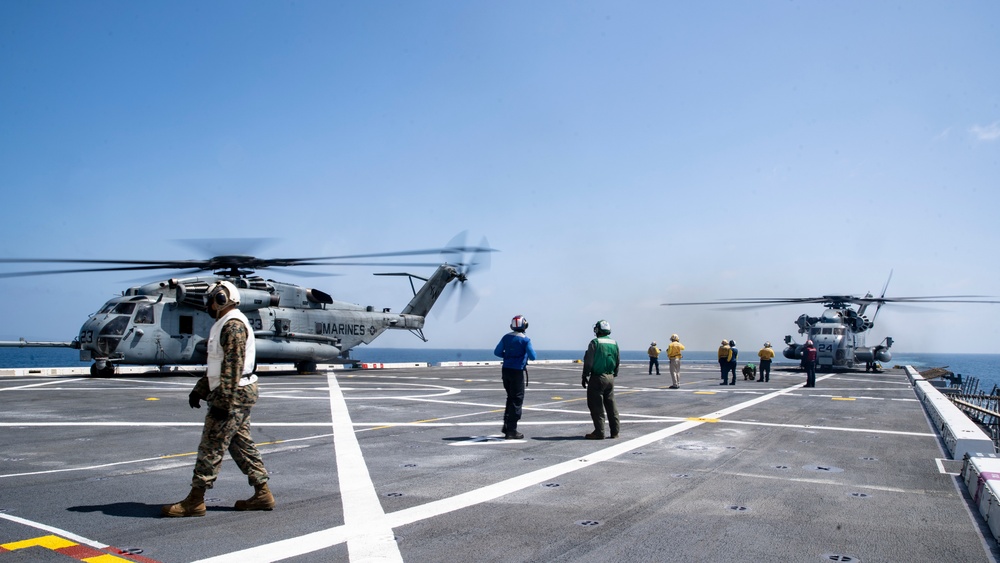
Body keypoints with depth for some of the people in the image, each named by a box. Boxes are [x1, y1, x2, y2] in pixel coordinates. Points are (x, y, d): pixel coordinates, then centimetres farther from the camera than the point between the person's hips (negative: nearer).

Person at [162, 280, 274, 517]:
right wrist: (200, 389, 20)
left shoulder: (233, 325, -15)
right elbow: (216, 365, 25)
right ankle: (262, 494, 16)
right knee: (241, 444, 12)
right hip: (237, 396, 11)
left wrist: (223, 402, -24)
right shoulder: (225, 324, 19)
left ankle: (195, 501, 2)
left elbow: (233, 366, -22)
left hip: (233, 395, -11)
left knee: (212, 446, -5)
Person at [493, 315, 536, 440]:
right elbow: (532, 357, -11)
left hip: (506, 370, 6)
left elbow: (497, 352, 9)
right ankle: (511, 431, 0)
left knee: (511, 398, 20)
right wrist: (528, 351, 9)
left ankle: (506, 426, 18)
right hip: (517, 372, -6)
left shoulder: (506, 337, 6)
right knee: (516, 400, 0)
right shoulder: (525, 339, -10)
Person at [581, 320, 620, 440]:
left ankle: (599, 432, 0)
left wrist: (585, 376, -3)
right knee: (611, 405, 13)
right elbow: (617, 362, 14)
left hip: (597, 377, -6)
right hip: (610, 378, 6)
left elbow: (588, 362, -11)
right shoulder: (614, 343, 8)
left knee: (596, 405, 0)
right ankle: (615, 432, 17)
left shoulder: (595, 343, -11)